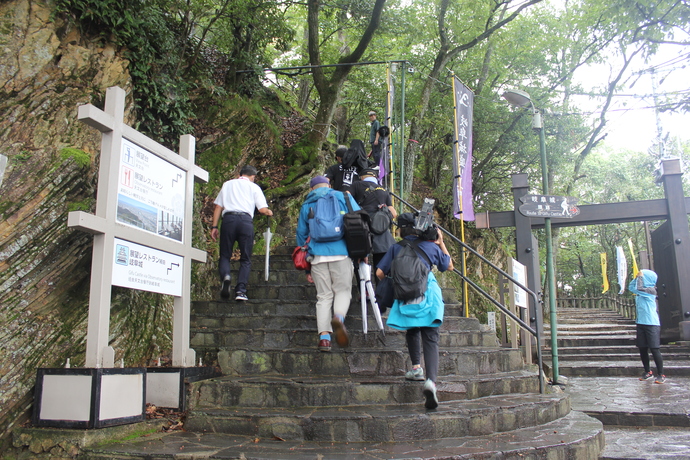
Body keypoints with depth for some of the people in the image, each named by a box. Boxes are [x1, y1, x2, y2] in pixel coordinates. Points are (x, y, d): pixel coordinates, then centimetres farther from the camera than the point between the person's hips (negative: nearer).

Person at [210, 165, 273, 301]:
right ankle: (241, 290, -3)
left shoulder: (227, 184, 23)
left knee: (225, 255, 9)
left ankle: (225, 276, -21)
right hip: (246, 220, -1)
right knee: (245, 259, 7)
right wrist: (269, 212, 27)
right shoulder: (254, 187, 16)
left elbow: (218, 206, 15)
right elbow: (263, 209, 5)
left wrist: (214, 226, 14)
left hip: (228, 219, 1)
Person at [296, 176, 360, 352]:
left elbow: (301, 234, 21)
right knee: (343, 291, 6)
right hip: (341, 253, -2)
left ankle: (324, 337, -4)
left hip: (318, 256, 2)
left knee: (324, 296, 7)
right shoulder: (343, 197, 12)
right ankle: (339, 318, -24)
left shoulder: (307, 205, 19)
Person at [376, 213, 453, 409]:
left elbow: (380, 272, 6)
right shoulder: (431, 246, 14)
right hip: (429, 295, 0)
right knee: (430, 339, -3)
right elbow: (449, 266, 28)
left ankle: (416, 366, 10)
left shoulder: (396, 248, 12)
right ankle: (431, 380, -22)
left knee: (412, 331, 26)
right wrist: (441, 243, 35)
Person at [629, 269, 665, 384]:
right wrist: (637, 277, 14)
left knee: (654, 349, -6)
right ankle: (648, 372, 21)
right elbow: (631, 287, 29)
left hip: (652, 324, -8)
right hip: (641, 323, 8)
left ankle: (661, 374, 2)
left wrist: (640, 277, -13)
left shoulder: (651, 290, -11)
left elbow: (639, 289, -27)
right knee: (642, 349, 10)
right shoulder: (641, 291, 12)